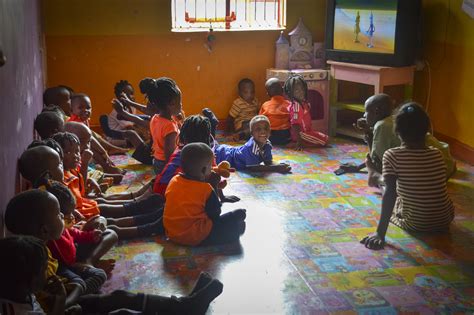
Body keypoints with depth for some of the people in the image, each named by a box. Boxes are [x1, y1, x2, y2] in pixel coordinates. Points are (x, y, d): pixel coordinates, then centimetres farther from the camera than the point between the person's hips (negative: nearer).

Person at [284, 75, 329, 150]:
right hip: (300, 134, -10)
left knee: (325, 137, 24)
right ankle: (302, 144, -2)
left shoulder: (304, 103, 4)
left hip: (306, 130, 10)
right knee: (325, 140, -10)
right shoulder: (296, 106, -26)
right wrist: (299, 141, -28)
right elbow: (295, 125, -28)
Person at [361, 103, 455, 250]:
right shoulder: (438, 155, -6)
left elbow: (390, 193, -26)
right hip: (445, 219, 3)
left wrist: (380, 233, -27)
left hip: (415, 224, -3)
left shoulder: (391, 156, -19)